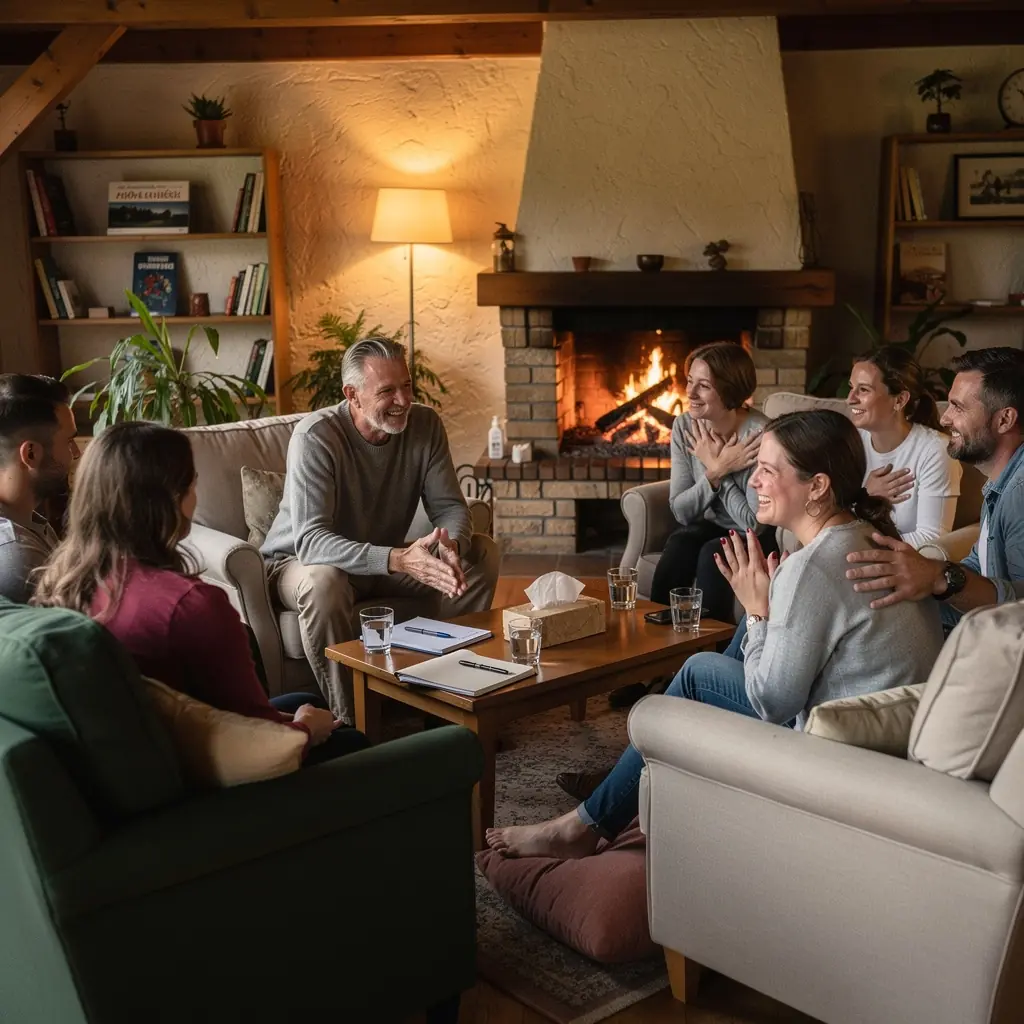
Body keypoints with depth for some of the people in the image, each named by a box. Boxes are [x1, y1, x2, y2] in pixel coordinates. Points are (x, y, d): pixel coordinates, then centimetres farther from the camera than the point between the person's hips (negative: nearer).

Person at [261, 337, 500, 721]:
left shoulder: (425, 424, -10)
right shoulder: (315, 437, -26)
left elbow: (450, 507, -9)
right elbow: (311, 540, -35)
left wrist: (451, 545, -35)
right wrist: (397, 560, -49)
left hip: (386, 559, 5)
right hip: (301, 561, -5)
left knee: (482, 554, -12)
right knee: (324, 582, -40)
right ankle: (350, 719, -22)